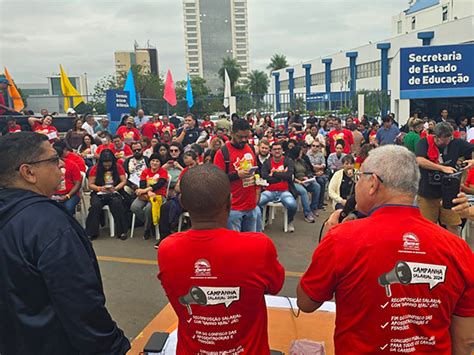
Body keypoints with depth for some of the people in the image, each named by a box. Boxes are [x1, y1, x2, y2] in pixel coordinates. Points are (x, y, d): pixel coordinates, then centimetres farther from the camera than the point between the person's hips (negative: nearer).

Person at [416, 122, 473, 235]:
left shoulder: (456, 143, -3)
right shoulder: (425, 142, -11)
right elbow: (420, 160, -26)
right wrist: (442, 168, -28)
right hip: (427, 193, -2)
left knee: (453, 225, 8)